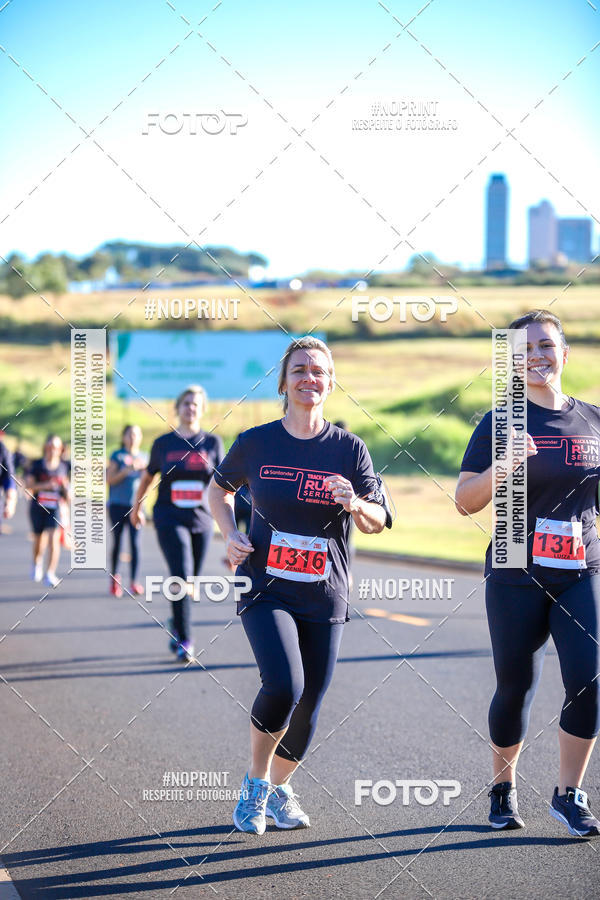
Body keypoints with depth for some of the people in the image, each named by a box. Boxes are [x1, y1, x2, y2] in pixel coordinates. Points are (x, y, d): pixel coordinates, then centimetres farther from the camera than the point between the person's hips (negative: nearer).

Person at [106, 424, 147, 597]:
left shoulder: (143, 457, 13)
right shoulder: (117, 456, 3)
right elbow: (109, 479, -4)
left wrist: (145, 468, -6)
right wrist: (127, 470, -15)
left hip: (135, 505, 2)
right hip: (118, 505, -2)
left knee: (135, 542, -8)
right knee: (117, 542, 2)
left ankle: (134, 581, -9)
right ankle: (114, 577, 18)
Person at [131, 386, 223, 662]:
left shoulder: (212, 442, 4)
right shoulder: (164, 443, 3)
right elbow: (147, 476, 17)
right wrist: (136, 508, 25)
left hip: (201, 519, 2)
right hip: (169, 519, -2)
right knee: (181, 575, -17)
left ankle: (176, 625, 37)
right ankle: (184, 641, -13)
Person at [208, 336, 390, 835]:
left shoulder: (349, 448, 1)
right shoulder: (256, 442, -1)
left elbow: (377, 522, 4)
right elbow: (219, 488, 17)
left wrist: (355, 504, -18)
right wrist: (231, 535, 0)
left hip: (325, 597, 2)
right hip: (266, 590, -2)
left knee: (307, 709, 5)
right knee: (283, 686, -23)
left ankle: (279, 787, 32)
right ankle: (255, 781, 2)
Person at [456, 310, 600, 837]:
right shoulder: (501, 424, -2)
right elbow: (465, 502, -9)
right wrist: (502, 465, -24)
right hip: (517, 576, -2)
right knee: (516, 686, 6)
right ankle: (504, 786, 29)